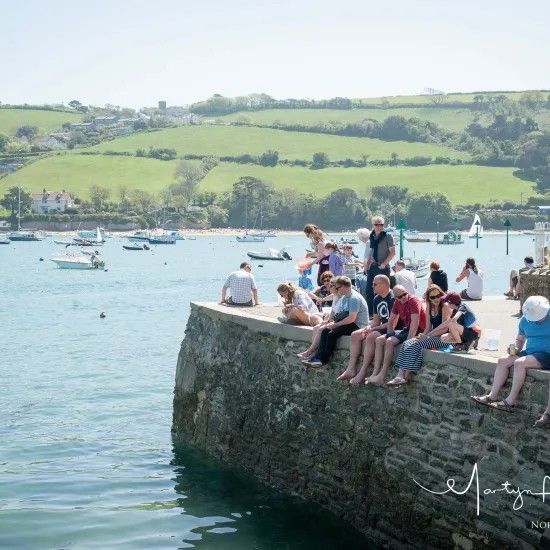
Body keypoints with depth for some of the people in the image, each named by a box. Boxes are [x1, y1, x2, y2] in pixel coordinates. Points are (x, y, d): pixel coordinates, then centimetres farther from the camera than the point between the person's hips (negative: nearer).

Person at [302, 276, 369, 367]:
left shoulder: (354, 298, -18)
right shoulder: (344, 297, 13)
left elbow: (351, 318, -25)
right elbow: (340, 314, 19)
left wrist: (335, 325, -18)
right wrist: (333, 322, -1)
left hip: (357, 325, -10)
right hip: (350, 324, 10)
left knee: (332, 333, -23)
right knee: (325, 331, -3)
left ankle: (323, 359, -16)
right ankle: (318, 356, -9)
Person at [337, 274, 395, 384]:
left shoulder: (392, 299, -17)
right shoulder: (377, 299, 12)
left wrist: (374, 329, -17)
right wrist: (369, 328, -7)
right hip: (381, 328, 10)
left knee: (370, 337, -32)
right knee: (355, 335, -4)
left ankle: (362, 373, -29)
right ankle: (351, 369, -9)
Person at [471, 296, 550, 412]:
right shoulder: (525, 320, 7)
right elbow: (520, 339, 22)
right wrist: (516, 348, -1)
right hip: (529, 352, 7)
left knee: (519, 363, -28)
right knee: (503, 361, -9)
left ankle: (510, 401, -25)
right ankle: (492, 396, -12)